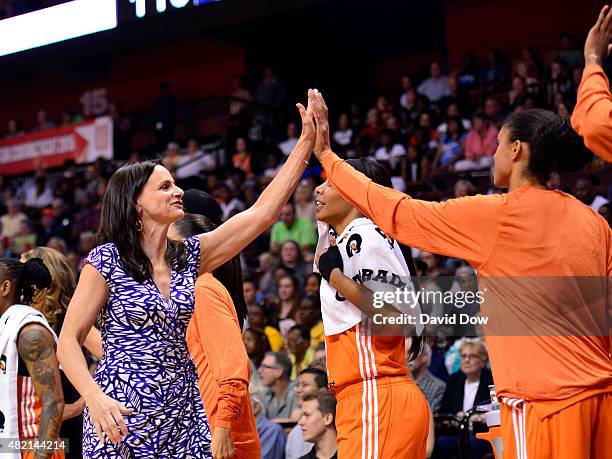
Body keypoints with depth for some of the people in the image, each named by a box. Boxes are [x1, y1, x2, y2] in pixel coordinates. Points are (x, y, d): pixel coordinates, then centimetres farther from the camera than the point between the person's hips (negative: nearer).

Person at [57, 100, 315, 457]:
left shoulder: (189, 255, 8)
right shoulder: (106, 260, -6)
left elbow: (263, 213, 4)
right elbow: (69, 341, -7)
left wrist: (307, 142, 1)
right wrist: (95, 398, -25)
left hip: (182, 411, 5)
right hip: (120, 413, -5)